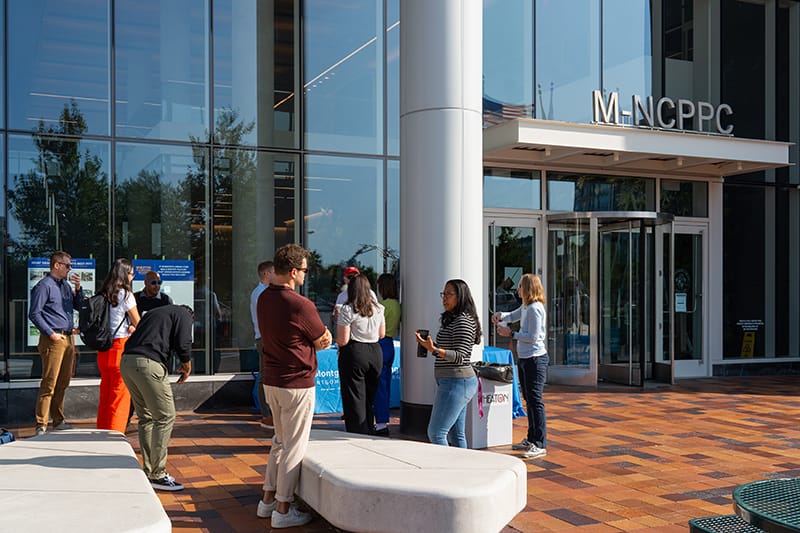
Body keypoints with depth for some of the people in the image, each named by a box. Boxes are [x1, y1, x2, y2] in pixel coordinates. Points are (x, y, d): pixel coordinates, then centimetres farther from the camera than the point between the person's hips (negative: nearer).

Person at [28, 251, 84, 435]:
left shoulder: (65, 285, 17)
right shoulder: (44, 286, -7)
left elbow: (78, 305, 23)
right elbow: (34, 314, -11)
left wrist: (78, 288, 8)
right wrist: (51, 334, -14)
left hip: (68, 338, 8)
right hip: (53, 340, -8)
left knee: (63, 383, 13)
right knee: (49, 384, -8)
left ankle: (58, 421, 23)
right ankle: (41, 426, -2)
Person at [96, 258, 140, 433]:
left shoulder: (103, 295, 10)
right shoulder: (125, 294, -9)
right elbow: (138, 323, -3)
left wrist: (130, 327, 4)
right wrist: (133, 327, 17)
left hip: (103, 349, 7)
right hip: (121, 347, -7)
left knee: (105, 393, 15)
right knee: (121, 395, -1)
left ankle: (102, 432, 22)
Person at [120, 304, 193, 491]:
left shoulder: (155, 312, 32)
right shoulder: (184, 314, 10)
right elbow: (183, 344, -3)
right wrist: (187, 366, 14)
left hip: (126, 361, 8)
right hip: (148, 363, -8)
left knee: (146, 418, 16)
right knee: (165, 417, -2)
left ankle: (148, 472, 19)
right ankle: (157, 475, -1)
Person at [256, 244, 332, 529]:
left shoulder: (264, 298, 5)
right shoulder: (301, 305, -22)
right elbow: (325, 341, -10)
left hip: (271, 380, 8)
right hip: (297, 383, -8)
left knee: (280, 441, 21)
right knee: (294, 446, 3)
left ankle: (268, 500, 28)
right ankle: (283, 510, 11)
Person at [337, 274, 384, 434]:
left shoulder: (348, 310, -11)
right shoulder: (378, 308, 6)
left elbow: (343, 340, -14)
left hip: (354, 354, -5)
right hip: (375, 352, 6)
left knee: (354, 400, 2)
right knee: (370, 399, 16)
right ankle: (369, 432, 24)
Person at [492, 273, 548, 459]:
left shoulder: (535, 308, -18)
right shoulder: (526, 307, 12)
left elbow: (533, 337, -20)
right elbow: (514, 316, 29)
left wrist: (511, 334, -12)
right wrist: (501, 316, 9)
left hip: (535, 359, -11)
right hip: (524, 359, 11)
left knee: (535, 400, -9)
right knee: (529, 400, 17)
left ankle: (540, 445, -5)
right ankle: (531, 439, 27)